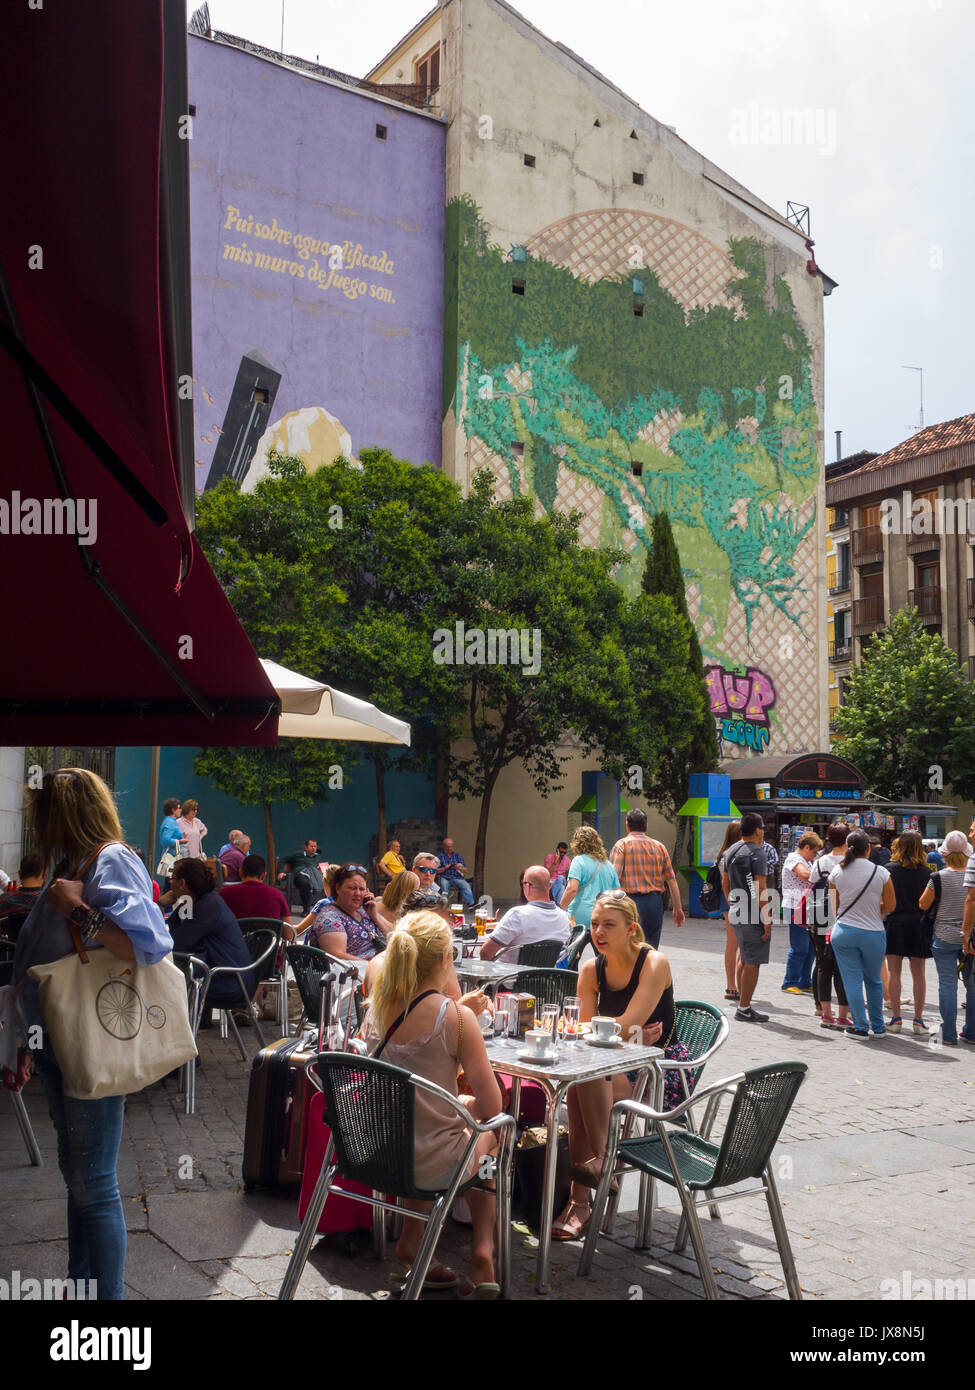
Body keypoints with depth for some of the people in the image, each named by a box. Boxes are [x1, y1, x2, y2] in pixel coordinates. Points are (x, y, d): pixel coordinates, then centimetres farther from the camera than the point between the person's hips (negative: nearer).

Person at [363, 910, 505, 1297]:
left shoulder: (377, 1006, -5)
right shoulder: (458, 1018, -21)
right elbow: (491, 1108, -16)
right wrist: (467, 1104, 4)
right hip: (432, 1165, -4)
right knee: (489, 1136, 28)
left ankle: (411, 1240, 31)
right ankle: (482, 1252, 23)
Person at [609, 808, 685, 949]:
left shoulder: (621, 845, 1)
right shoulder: (659, 846, 12)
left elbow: (614, 878, -10)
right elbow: (671, 880, 9)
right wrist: (678, 908, 14)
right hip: (655, 902, 3)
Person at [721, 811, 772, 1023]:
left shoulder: (731, 851, 13)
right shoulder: (756, 852, -14)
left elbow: (725, 882, 20)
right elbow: (760, 889, -18)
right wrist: (767, 920, -16)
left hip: (735, 912, 9)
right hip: (753, 916, -9)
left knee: (744, 958, 20)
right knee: (752, 963, -3)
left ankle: (742, 1001, 27)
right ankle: (744, 1009, 0)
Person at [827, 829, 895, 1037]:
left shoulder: (837, 871, -4)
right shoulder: (880, 872, -8)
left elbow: (834, 905, 3)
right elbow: (890, 906, -1)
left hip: (844, 932, 0)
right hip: (874, 934, 0)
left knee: (852, 981, 6)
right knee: (874, 980, 18)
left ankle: (860, 1027, 7)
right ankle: (878, 1026, 25)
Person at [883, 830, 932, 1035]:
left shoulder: (890, 869, -5)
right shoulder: (926, 872, -2)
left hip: (894, 923, -1)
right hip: (919, 924, 1)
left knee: (893, 972, 6)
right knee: (918, 973, 8)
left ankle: (896, 1018, 5)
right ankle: (918, 1020, 9)